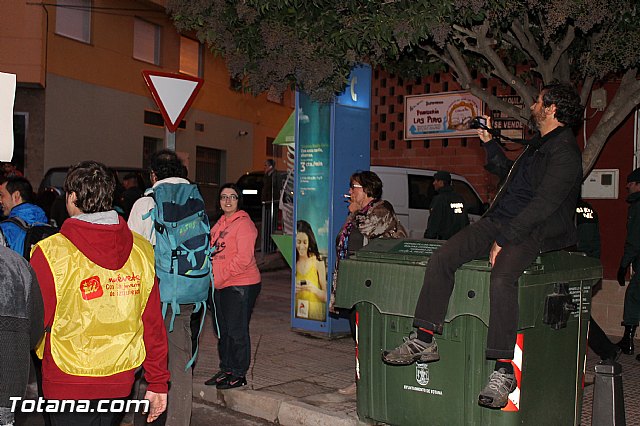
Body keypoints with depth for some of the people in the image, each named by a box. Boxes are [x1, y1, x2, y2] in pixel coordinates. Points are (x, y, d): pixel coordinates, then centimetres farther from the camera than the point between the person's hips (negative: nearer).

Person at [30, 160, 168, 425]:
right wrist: (158, 383, 8)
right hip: (121, 382, 4)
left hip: (68, 385, -4)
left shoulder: (51, 253, -16)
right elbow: (153, 323, -1)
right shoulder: (141, 250, -4)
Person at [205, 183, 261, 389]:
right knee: (223, 329, 16)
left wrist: (220, 277, -17)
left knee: (237, 331, -2)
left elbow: (244, 258, -19)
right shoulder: (220, 223, 15)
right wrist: (211, 276, 5)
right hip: (221, 286, 9)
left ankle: (239, 374, 10)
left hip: (241, 285, -9)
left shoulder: (244, 223, -12)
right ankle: (226, 369, 28)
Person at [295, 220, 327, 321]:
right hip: (296, 311, 2)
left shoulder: (317, 261, -5)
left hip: (315, 312, -2)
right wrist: (292, 290, -8)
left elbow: (326, 297, -1)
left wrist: (314, 289, -18)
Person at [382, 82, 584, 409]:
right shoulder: (537, 144, 22)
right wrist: (489, 142, 32)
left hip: (532, 233, -9)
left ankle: (503, 371, -29)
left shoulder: (564, 153, -10)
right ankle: (423, 341, -9)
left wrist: (503, 240, -21)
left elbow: (542, 206, -18)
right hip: (499, 221, 9)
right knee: (440, 259, -11)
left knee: (501, 280, -37)